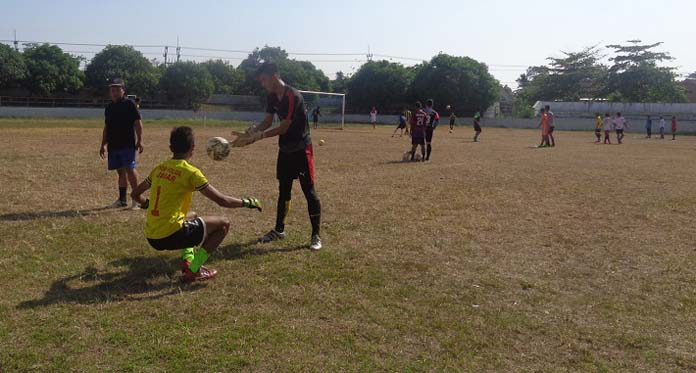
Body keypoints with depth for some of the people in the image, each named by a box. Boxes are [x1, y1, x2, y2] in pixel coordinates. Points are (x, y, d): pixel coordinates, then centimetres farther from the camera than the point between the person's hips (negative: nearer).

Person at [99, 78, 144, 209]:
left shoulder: (130, 104, -2)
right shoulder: (109, 107, 16)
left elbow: (138, 123, -7)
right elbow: (106, 128, 22)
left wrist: (139, 140, -14)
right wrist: (103, 145, 21)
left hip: (127, 144, -6)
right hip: (113, 144, 6)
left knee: (130, 169, -12)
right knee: (120, 171, 11)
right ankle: (122, 200, 18)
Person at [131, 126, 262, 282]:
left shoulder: (159, 168, 8)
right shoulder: (190, 172, -11)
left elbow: (135, 194, 20)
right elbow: (223, 201, -12)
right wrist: (247, 202, 3)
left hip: (151, 237, 8)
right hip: (170, 237, -8)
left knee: (192, 216, 34)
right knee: (224, 224, 2)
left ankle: (187, 259, 17)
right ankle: (193, 270, -1)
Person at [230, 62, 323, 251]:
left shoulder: (293, 96, -23)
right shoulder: (272, 97, 3)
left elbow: (284, 127, -24)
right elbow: (267, 122, 5)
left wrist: (256, 136, -24)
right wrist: (248, 134, -12)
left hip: (302, 149, -8)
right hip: (285, 149, 8)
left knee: (309, 191, -5)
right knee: (283, 190, 15)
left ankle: (316, 235, 2)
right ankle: (279, 230, 27)